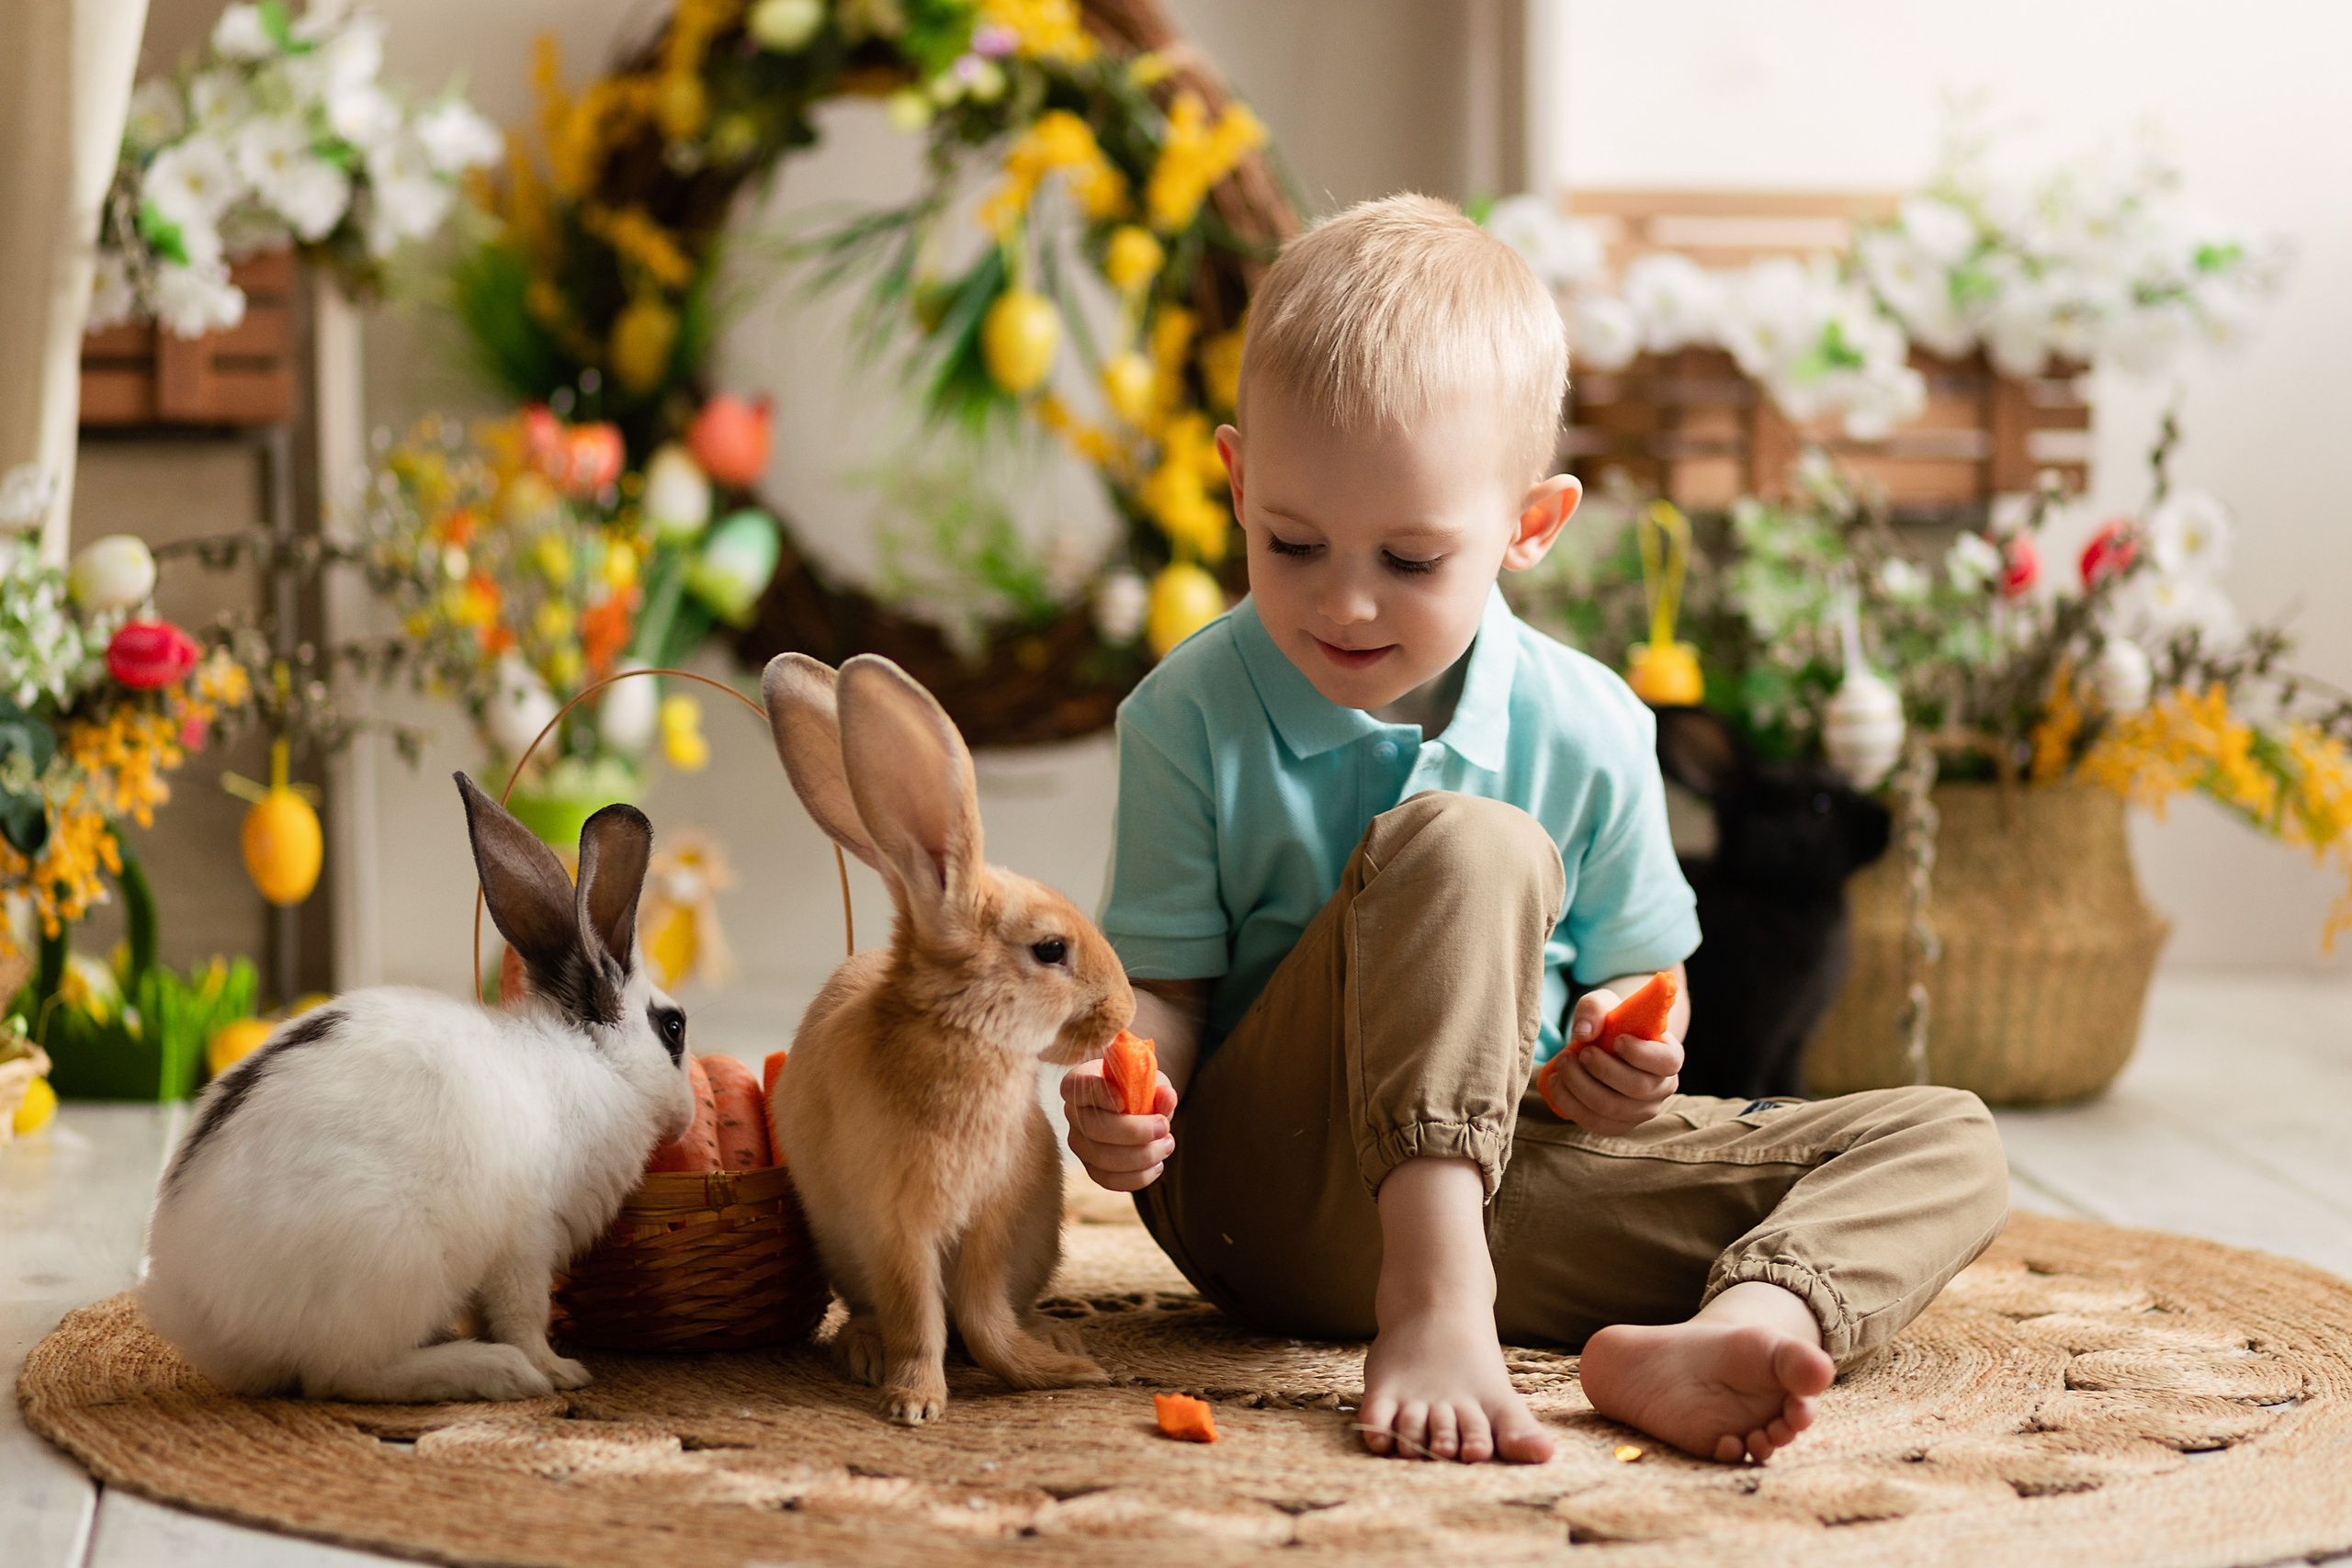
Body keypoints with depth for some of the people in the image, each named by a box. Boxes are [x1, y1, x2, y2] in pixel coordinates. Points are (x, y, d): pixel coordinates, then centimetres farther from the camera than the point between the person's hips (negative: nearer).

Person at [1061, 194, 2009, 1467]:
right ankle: (1435, 1303, -38)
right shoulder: (1192, 718, -7)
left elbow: (1640, 971, 10)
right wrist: (1122, 1080, -27)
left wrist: (1630, 1051, -13)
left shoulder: (1587, 732, 0)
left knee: (1944, 1145, -7)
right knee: (1467, 845, -29)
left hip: (1519, 1164, 5)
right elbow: (1164, 980, -4)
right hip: (1265, 1192, -4)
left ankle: (1730, 1327, -40)